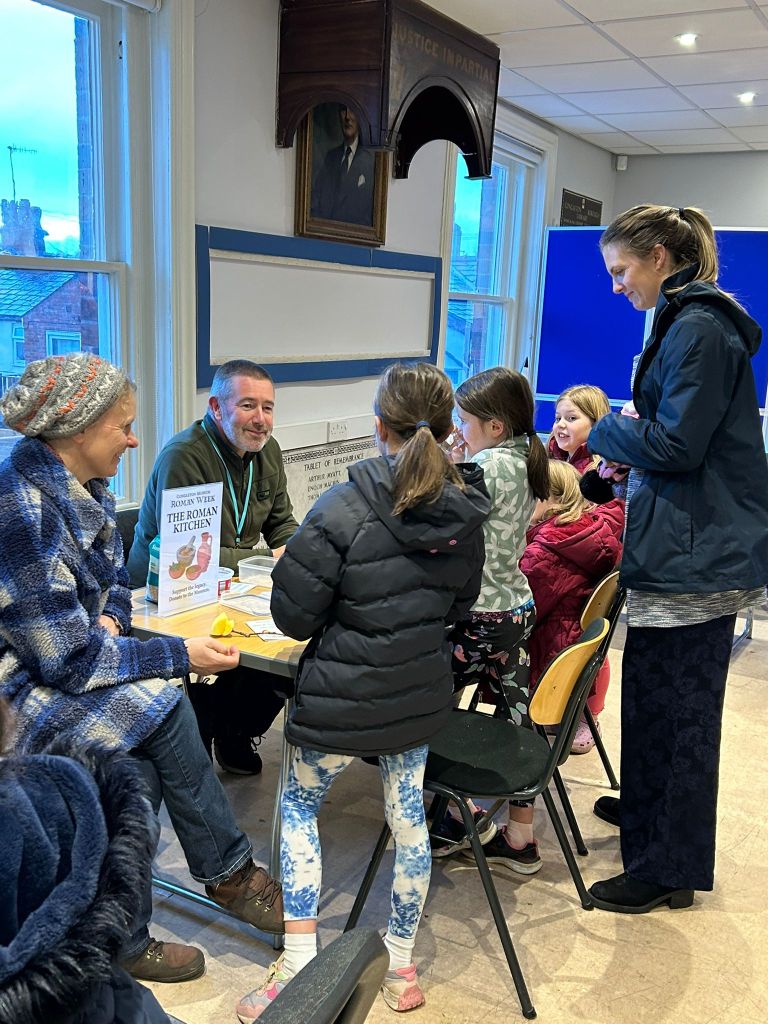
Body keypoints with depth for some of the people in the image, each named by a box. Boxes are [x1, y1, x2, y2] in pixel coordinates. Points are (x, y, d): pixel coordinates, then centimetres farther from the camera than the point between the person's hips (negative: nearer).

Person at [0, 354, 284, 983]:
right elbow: (67, 661, -24)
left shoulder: (85, 488, 2)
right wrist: (180, 656, -21)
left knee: (140, 775, -12)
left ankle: (126, 940, 7)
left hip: (75, 655, 8)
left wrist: (110, 619, -6)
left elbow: (115, 578, 17)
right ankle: (229, 872, -2)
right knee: (163, 713, -22)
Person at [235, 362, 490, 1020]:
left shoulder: (346, 509, -22)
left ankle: (299, 970, 22)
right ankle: (402, 968, 35)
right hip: (422, 694, 5)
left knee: (300, 806, 19)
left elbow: (292, 615, -16)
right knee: (408, 814, 19)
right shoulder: (466, 513, -5)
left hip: (341, 700, -4)